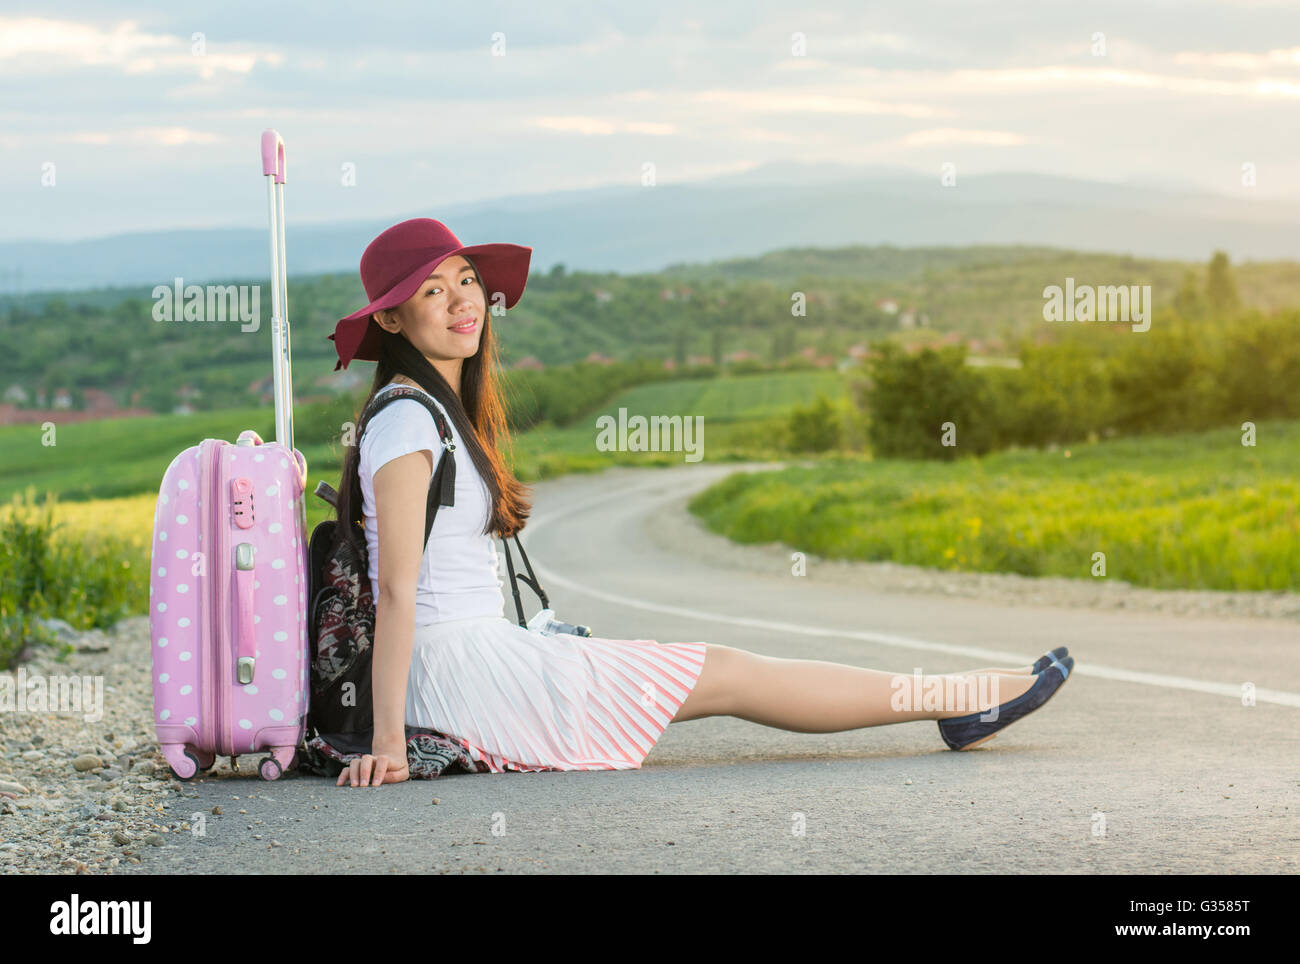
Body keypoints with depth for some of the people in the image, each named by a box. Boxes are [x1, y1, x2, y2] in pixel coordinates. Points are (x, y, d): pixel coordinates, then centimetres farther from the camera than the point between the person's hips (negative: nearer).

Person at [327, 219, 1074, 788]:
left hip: (481, 655, 9)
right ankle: (962, 701, 6)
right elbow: (396, 587, -21)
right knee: (724, 676, -3)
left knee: (713, 669, 10)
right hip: (461, 669, -9)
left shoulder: (443, 409, 15)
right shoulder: (408, 418, -15)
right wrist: (388, 740, -24)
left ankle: (954, 705, 17)